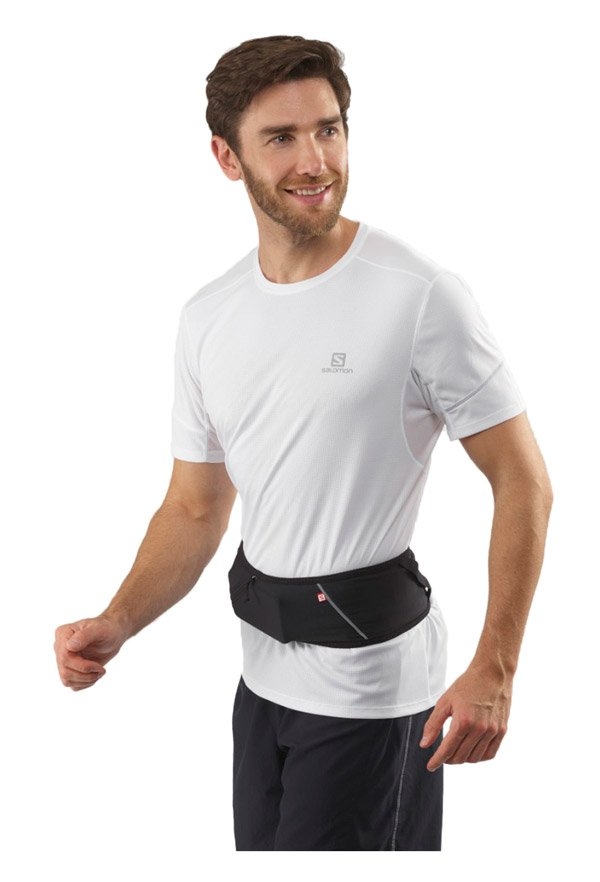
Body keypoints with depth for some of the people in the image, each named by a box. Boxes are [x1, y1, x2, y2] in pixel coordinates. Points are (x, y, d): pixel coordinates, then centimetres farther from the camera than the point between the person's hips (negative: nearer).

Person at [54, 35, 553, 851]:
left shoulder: (421, 296, -14)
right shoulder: (207, 319, 5)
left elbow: (523, 483, -12)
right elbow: (195, 510, 11)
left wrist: (495, 671, -17)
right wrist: (116, 624, -6)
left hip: (370, 678, -6)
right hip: (265, 676, 7)